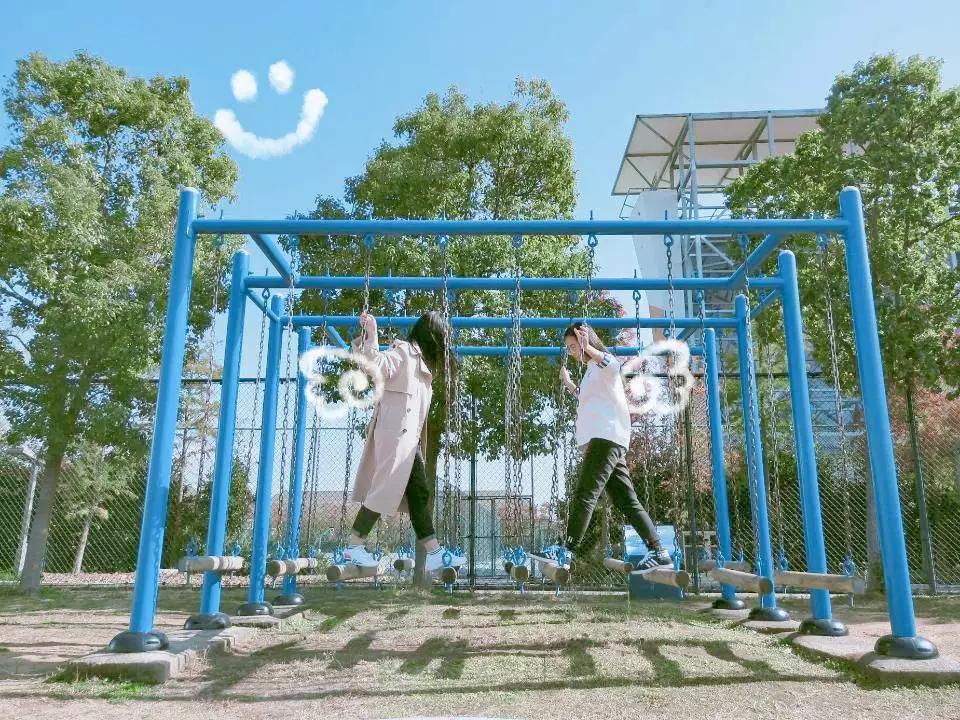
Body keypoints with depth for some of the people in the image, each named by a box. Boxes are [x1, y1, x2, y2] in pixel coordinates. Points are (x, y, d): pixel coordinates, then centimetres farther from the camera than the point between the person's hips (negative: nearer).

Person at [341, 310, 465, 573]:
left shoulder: (419, 359, 21)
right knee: (386, 489, -6)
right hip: (394, 433, -10)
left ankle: (434, 553, 10)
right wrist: (371, 336, -30)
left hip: (409, 437, 10)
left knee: (419, 493, 7)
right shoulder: (403, 351, -7)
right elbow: (376, 367, -23)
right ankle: (354, 546, 7)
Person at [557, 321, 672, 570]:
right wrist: (568, 383, 40)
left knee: (584, 495, -17)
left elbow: (613, 365, -28)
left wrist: (587, 348, -39)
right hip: (600, 440, 11)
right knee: (626, 501, 6)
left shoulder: (601, 363, -1)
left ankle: (568, 551, -20)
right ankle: (657, 551, 6)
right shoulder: (591, 371, 28)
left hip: (606, 437, -11)